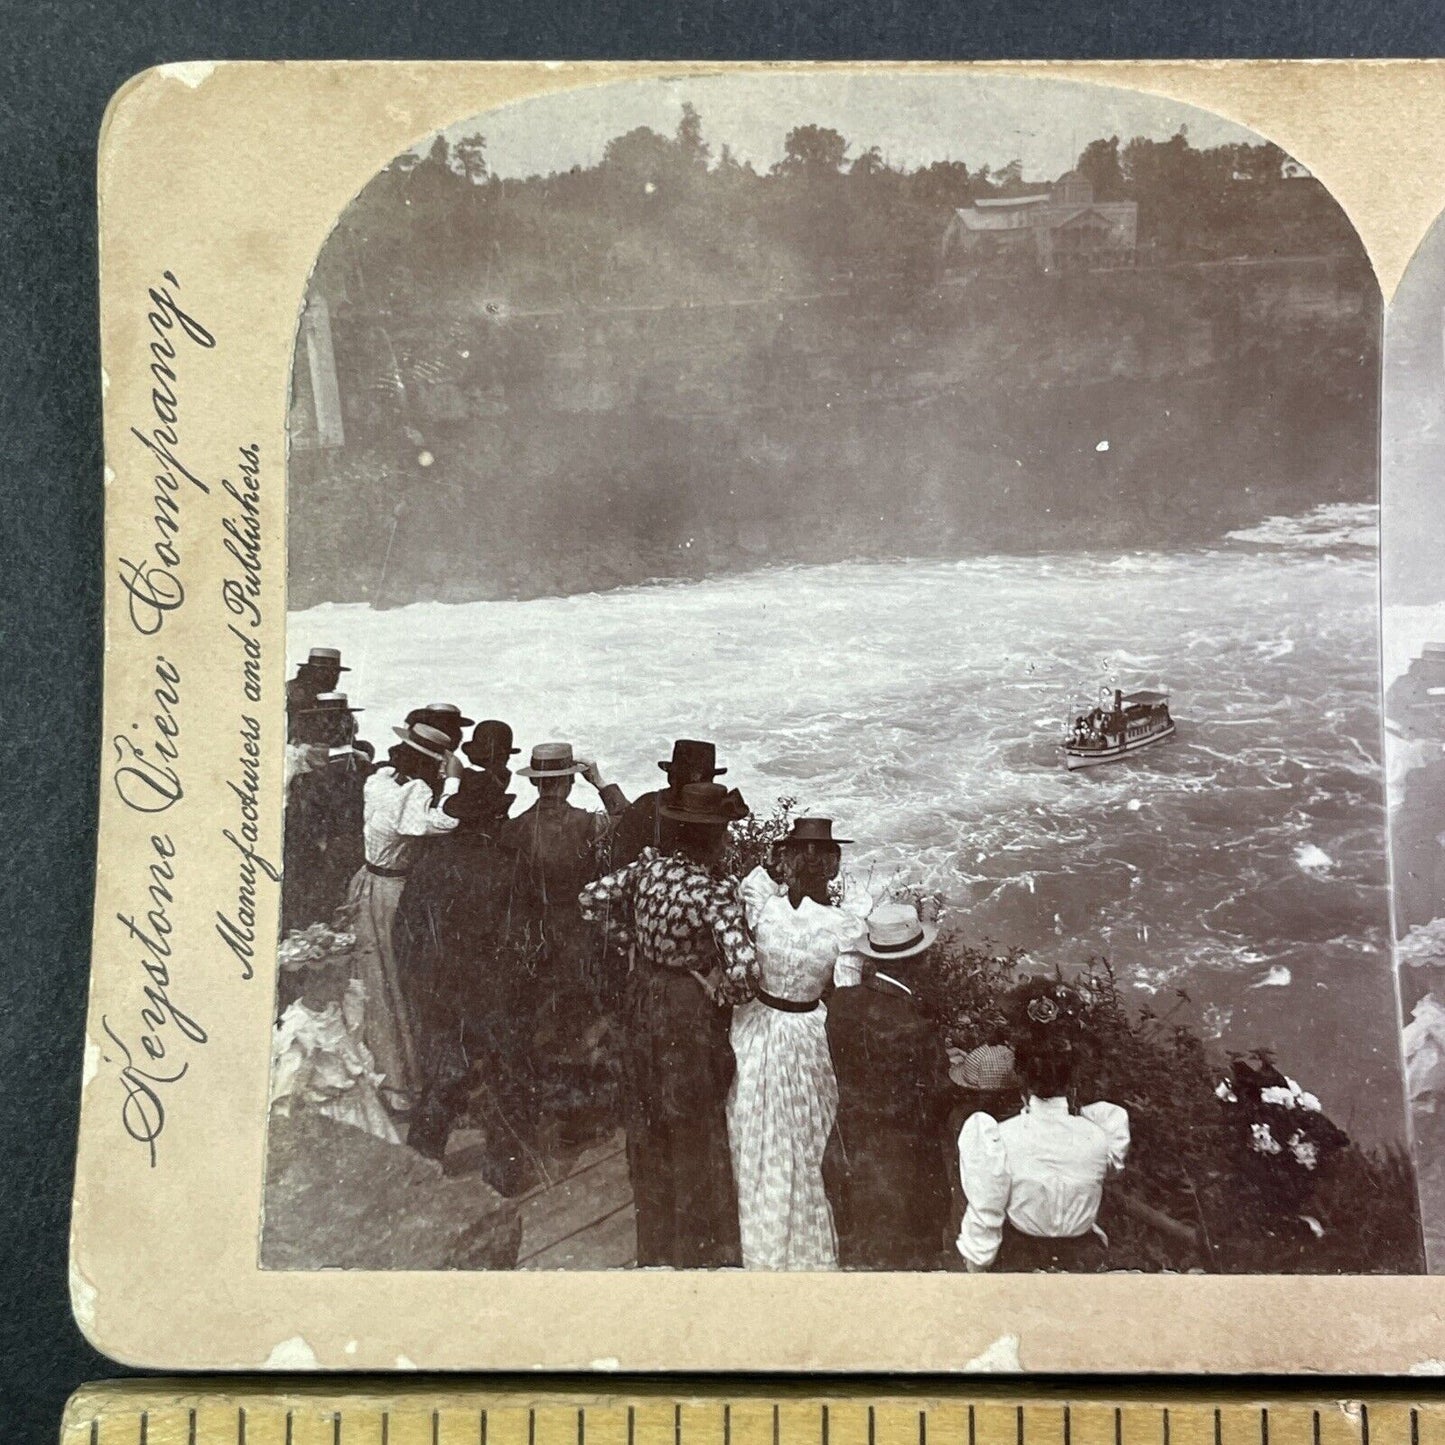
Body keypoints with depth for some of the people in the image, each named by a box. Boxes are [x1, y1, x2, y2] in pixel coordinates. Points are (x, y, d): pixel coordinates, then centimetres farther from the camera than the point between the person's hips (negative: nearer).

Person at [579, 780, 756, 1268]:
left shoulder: (648, 866, -9)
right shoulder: (715, 891, -26)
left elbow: (593, 898, 3)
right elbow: (743, 968, -34)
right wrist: (723, 992, -13)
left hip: (644, 1001, 6)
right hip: (689, 1010, -6)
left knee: (647, 1121, 21)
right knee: (695, 1124, 13)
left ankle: (654, 1238, 39)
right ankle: (696, 1249, 29)